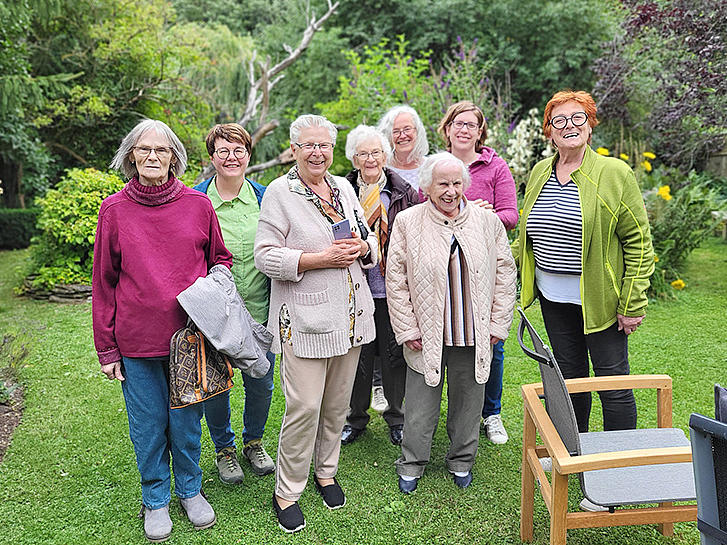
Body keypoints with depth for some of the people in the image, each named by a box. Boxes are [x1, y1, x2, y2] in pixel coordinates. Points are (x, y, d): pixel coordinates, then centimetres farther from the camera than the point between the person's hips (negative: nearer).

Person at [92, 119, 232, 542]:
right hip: (137, 340, 0)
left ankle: (191, 490, 38)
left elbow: (220, 257, 13)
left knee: (187, 421, 14)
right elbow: (104, 282, 3)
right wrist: (106, 348, 2)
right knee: (148, 425, 13)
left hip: (189, 333, 0)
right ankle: (156, 500, 36)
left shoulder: (199, 205, -1)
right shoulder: (114, 210, -1)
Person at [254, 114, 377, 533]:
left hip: (350, 315, 6)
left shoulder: (344, 187, 12)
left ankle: (326, 471, 37)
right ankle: (286, 493, 16)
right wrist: (321, 258, -19)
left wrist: (362, 248, -5)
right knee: (304, 407, -4)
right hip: (304, 318, -6)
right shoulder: (280, 192, -6)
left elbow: (370, 243, 19)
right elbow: (266, 256, -12)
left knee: (338, 403, 15)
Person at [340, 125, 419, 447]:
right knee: (357, 354, 10)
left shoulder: (404, 194, 2)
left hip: (393, 289, 0)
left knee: (395, 353, 10)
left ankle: (396, 417, 29)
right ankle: (356, 418, 29)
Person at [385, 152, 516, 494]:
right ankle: (411, 465, 31)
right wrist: (407, 329, -6)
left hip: (475, 335, 2)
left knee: (468, 402, 16)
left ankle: (462, 462, 38)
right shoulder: (407, 223, -4)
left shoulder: (487, 221, 2)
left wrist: (498, 323, 3)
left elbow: (505, 273, 6)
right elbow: (396, 279, -3)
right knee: (420, 405, 9)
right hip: (426, 336, -2)